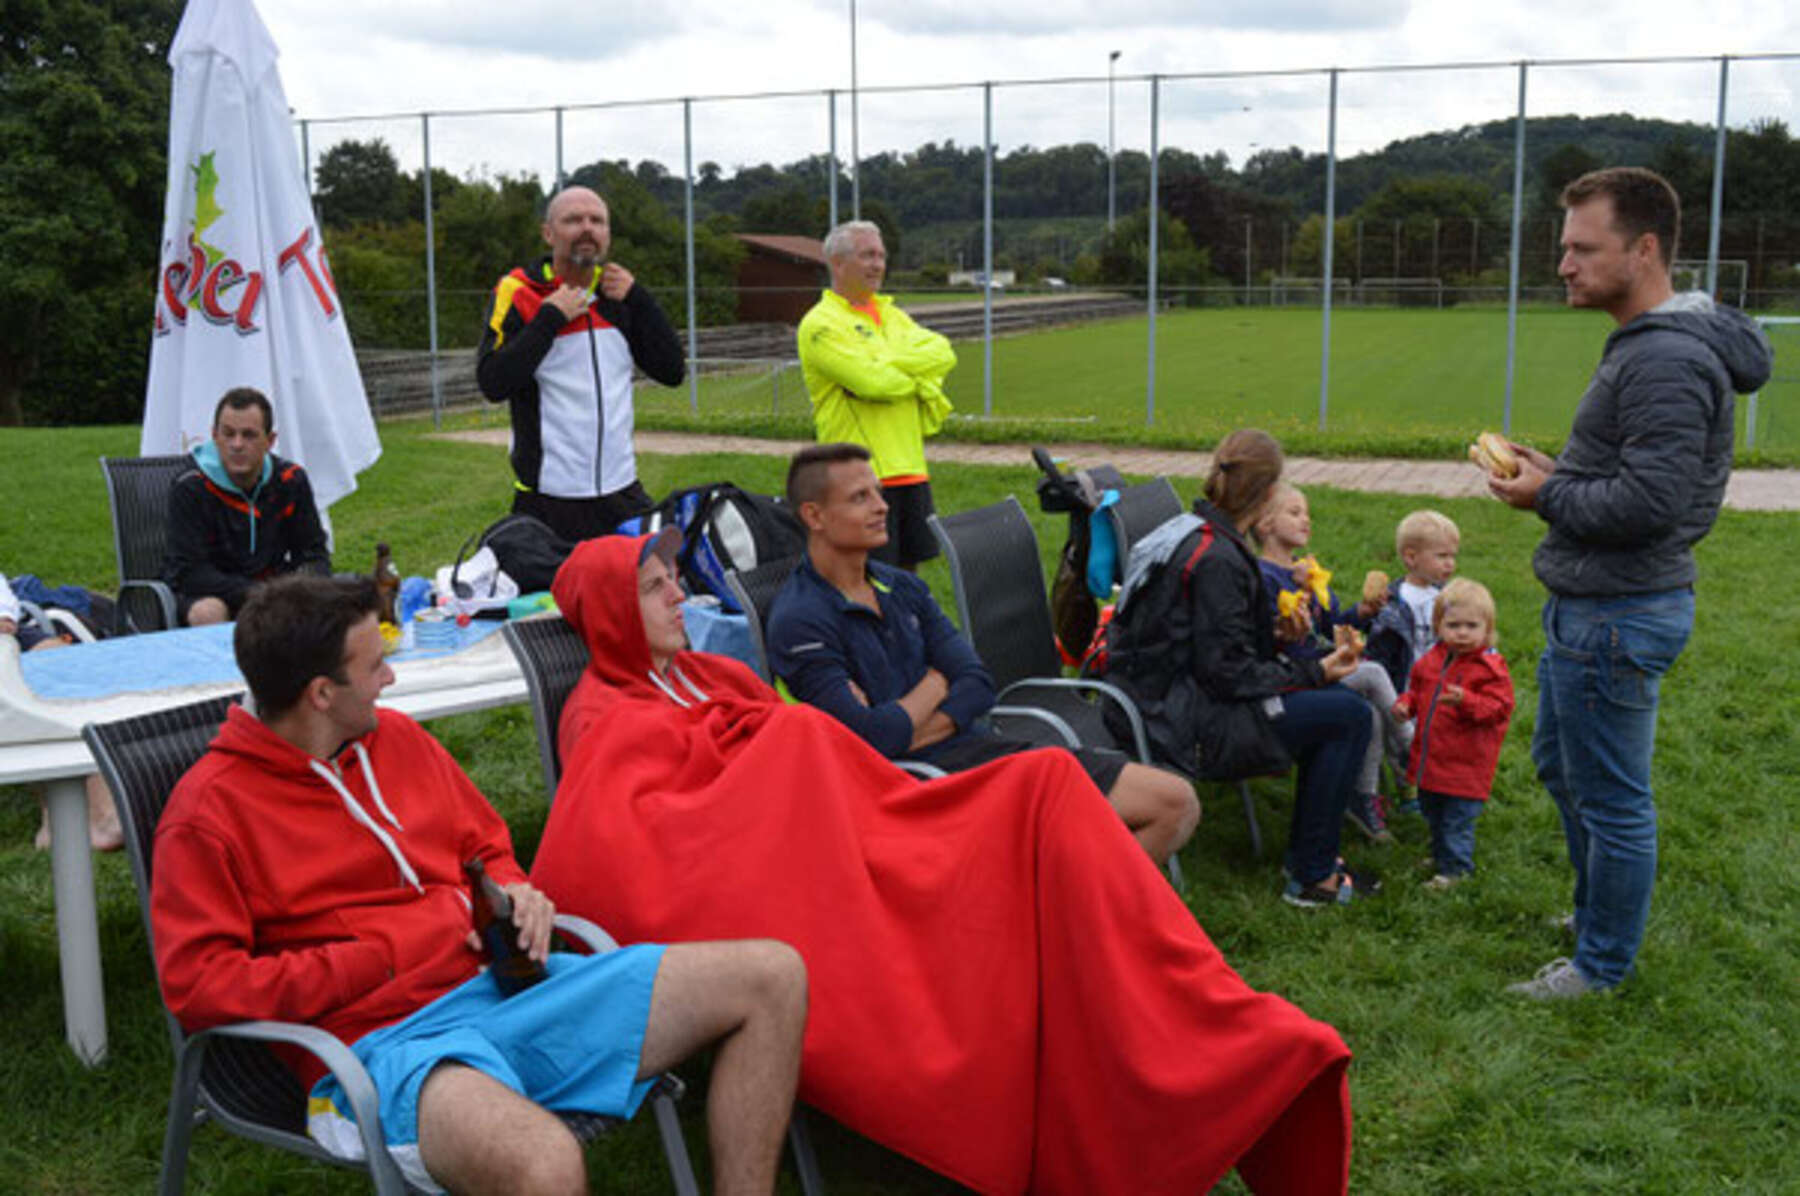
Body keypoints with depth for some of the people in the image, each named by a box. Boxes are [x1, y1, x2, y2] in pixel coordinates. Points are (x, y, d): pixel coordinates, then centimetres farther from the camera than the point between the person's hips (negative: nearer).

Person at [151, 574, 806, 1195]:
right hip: (385, 1039, -7)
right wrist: (384, 956, -12)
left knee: (771, 976, -4)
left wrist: (513, 892, 2)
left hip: (497, 985, 8)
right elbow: (195, 986, -12)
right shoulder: (207, 809, -4)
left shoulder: (396, 736, 16)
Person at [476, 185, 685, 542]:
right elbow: (492, 384, -16)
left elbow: (672, 372, 5)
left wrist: (639, 299, -3)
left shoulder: (620, 294, 10)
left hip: (623, 492, 4)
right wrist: (550, 319, -17)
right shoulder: (519, 292, -5)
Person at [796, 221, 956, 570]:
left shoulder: (891, 314, 18)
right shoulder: (820, 325, -7)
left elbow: (943, 352, 3)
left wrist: (890, 361, -10)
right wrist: (922, 382, -2)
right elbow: (872, 382, -18)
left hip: (910, 467, 7)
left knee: (907, 568, 12)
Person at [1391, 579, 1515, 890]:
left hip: (1466, 764, -7)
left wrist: (1465, 701, -34)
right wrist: (1405, 703, 2)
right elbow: (1416, 687, 22)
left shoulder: (1490, 667, -13)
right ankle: (1440, 855, 41)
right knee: (1433, 814, 22)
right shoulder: (1432, 659, 6)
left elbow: (1499, 707, -20)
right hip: (1429, 758, 7)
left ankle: (1455, 868, 14)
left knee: (1457, 818, 1)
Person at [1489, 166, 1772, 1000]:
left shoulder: (1669, 361, -22)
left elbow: (1648, 502, -27)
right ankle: (1599, 911, 42)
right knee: (1560, 766, 25)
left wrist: (1548, 497, -14)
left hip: (1618, 617, -11)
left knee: (1611, 798, 4)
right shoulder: (1644, 345, 12)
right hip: (1590, 605, 11)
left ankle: (1604, 963, 19)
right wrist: (1555, 473, 5)